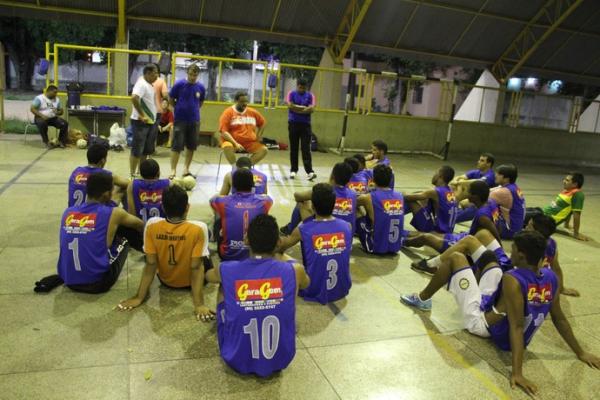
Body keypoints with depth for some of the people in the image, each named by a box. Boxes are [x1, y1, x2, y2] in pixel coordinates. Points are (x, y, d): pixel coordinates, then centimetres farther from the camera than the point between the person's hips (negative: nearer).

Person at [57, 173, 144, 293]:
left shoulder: (68, 212, 4)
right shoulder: (113, 214, -7)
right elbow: (140, 225, 15)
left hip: (69, 281, 5)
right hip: (97, 283, -5)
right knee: (124, 239, 17)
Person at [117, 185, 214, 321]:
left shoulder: (152, 225, -23)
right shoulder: (198, 228, -29)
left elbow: (150, 264, -19)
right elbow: (196, 268, -29)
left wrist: (139, 297, -11)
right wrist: (199, 304, -24)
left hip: (165, 280, 2)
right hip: (189, 281, -2)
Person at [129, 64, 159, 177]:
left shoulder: (149, 85, 15)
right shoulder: (142, 84, -16)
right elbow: (134, 98, -32)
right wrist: (141, 115, -27)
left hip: (150, 122, 9)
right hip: (141, 122, -9)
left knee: (146, 150, 15)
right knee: (137, 150, -3)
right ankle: (132, 175, 4)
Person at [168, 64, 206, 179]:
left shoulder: (201, 87, 1)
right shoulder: (179, 84, -7)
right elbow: (171, 99, 4)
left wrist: (193, 110, 10)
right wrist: (180, 109, 8)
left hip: (194, 121, 3)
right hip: (180, 120, -3)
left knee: (192, 146, 8)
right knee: (176, 146, -3)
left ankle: (186, 169, 21)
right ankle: (173, 170, 3)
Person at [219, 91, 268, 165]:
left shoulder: (252, 112, 10)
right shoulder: (228, 112, -4)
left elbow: (263, 123, 26)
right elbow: (224, 132, -12)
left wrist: (259, 136, 12)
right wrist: (235, 143, -23)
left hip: (250, 142, 4)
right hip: (232, 141, -4)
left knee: (264, 150, -21)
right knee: (227, 147, -37)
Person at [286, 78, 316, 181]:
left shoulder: (310, 95, 4)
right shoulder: (291, 94, 3)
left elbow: (311, 109, -9)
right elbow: (290, 106, -12)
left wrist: (296, 108, -9)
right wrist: (304, 108, -8)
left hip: (305, 125, 0)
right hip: (293, 124, 0)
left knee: (306, 148, -5)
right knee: (293, 148, 7)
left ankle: (310, 171, -12)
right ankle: (293, 170, 15)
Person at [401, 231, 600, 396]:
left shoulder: (512, 280, -34)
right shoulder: (550, 277, -12)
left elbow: (517, 327, -38)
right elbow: (559, 319, -5)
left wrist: (517, 373, -39)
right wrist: (581, 353, 8)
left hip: (481, 321, -7)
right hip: (496, 320, 7)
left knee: (456, 258, -1)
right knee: (492, 263, 24)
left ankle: (421, 299, 18)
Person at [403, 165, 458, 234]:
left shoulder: (435, 192, -17)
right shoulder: (450, 192, 7)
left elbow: (411, 197, -14)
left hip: (435, 230, -8)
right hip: (446, 231, 8)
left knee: (411, 200, -8)